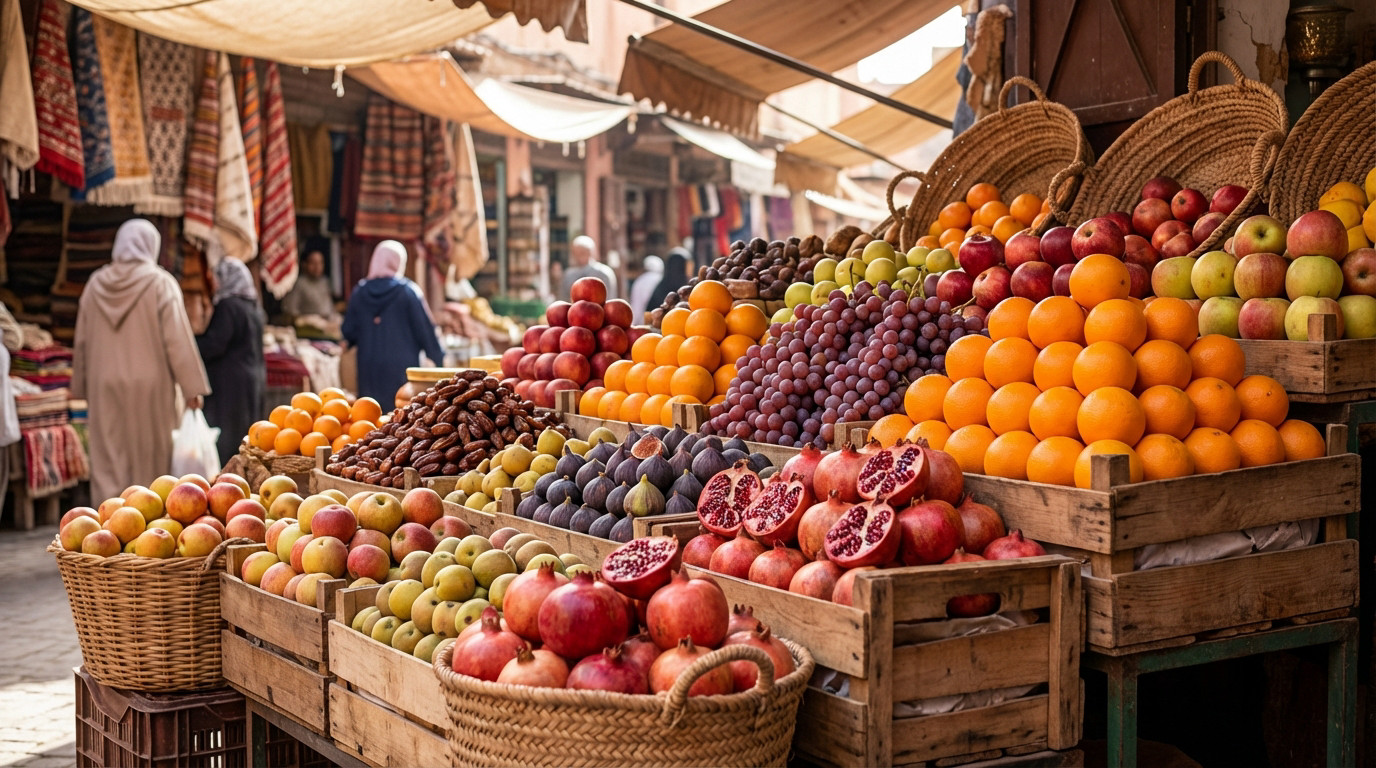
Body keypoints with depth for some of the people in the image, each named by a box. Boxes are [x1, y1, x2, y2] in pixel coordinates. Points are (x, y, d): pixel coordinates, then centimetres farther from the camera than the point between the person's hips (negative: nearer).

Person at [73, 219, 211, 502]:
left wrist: (82, 387, 17)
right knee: (149, 460, 6)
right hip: (149, 385, -3)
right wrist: (192, 387, -8)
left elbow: (82, 341, 9)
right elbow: (177, 339, -11)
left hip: (105, 386, 3)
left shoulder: (96, 285, 5)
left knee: (107, 460, 3)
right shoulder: (161, 284, -7)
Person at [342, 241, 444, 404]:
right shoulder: (408, 291, -5)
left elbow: (348, 332, 7)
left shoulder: (360, 292, 5)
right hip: (403, 365, -3)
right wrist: (439, 359, 4)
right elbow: (425, 328, -5)